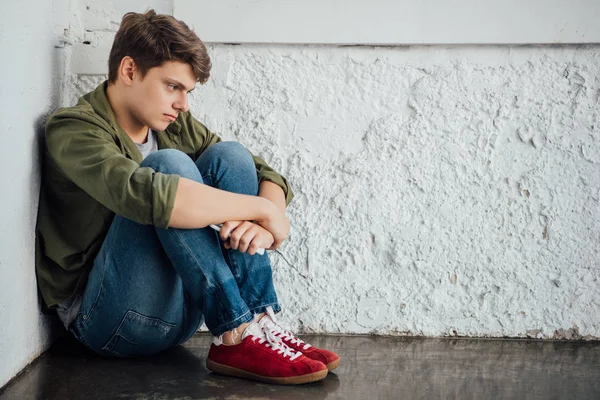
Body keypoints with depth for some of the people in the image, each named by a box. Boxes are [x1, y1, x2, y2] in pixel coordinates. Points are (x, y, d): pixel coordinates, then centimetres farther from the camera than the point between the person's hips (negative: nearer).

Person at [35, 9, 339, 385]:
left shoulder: (175, 126, 8)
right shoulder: (73, 129, -14)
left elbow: (269, 177, 4)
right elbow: (148, 195, -34)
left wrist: (264, 221, -20)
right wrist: (262, 209, -26)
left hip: (178, 313, 7)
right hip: (105, 316, -7)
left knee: (229, 156, -7)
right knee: (168, 165, -26)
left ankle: (261, 322, -18)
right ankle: (237, 336, -27)